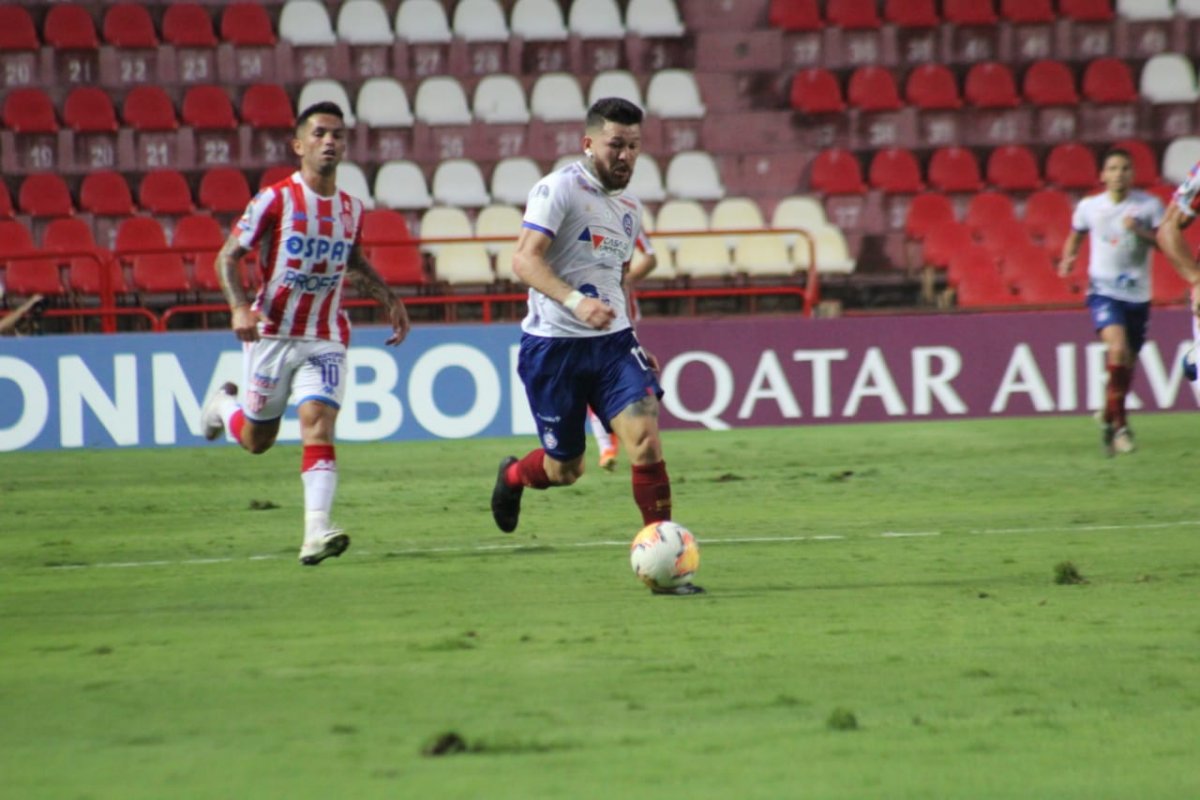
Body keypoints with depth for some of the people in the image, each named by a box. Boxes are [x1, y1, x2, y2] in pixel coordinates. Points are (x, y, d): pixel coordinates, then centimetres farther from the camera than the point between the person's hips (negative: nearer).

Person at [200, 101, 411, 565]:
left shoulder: (351, 209, 5)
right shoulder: (275, 200, -9)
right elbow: (227, 257, -7)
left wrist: (390, 300, 13)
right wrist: (239, 308, -23)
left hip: (326, 339, 2)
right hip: (273, 332, -2)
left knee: (319, 421, -18)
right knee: (257, 439, 10)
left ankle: (316, 532, -28)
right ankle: (224, 406, 46)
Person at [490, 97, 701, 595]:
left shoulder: (629, 209, 13)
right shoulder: (560, 189, -10)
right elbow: (525, 260, -21)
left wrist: (634, 345, 20)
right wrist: (576, 302, -35)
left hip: (612, 341, 5)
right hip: (554, 344, -5)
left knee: (645, 436, -16)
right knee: (564, 470, 5)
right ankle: (513, 476, 41)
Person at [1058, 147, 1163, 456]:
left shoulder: (1149, 205, -1)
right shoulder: (1089, 207, 3)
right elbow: (1076, 235, 20)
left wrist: (1141, 232, -19)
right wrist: (1069, 258, 1)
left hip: (1137, 292, 2)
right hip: (1103, 289, -2)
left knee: (1128, 362, 10)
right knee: (1118, 348, -25)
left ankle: (1109, 416, 38)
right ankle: (1120, 425, -15)